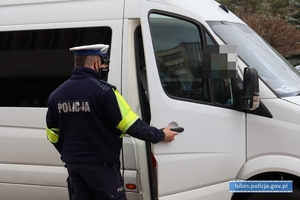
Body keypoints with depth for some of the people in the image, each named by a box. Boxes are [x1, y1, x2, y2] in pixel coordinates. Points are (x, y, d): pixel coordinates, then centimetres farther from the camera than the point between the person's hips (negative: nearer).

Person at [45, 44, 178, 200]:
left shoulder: (57, 94, 5)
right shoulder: (103, 91, -17)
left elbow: (52, 134, 11)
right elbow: (131, 124, -16)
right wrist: (160, 135, -2)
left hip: (73, 164, 7)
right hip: (100, 164, -6)